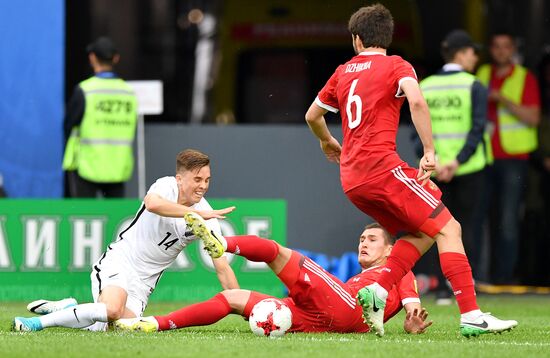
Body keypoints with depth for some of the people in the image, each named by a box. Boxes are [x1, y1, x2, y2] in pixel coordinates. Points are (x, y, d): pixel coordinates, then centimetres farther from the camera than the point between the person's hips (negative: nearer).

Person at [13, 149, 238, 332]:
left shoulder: (207, 218, -5)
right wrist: (197, 213, -41)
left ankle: (69, 309, 13)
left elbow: (222, 267, -3)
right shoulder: (167, 186, -15)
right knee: (112, 310, -32)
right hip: (119, 261, -5)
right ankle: (40, 322, -16)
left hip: (143, 281, 5)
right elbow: (152, 203, -41)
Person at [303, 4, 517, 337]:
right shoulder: (396, 66, 2)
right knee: (447, 228, -6)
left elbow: (312, 115, 29)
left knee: (421, 233, 17)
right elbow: (417, 100, -18)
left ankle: (377, 293, -3)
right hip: (383, 166, -7)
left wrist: (329, 142, 48)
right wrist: (430, 153, -15)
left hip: (352, 179, 7)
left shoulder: (343, 72, 19)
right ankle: (471, 316, -17)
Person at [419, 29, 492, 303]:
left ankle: (444, 288, 5)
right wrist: (458, 162, -18)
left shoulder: (424, 88, 6)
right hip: (470, 168, -3)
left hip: (437, 171, 3)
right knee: (469, 226, 5)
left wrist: (434, 162, -8)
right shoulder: (474, 87, -5)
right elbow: (477, 129, -15)